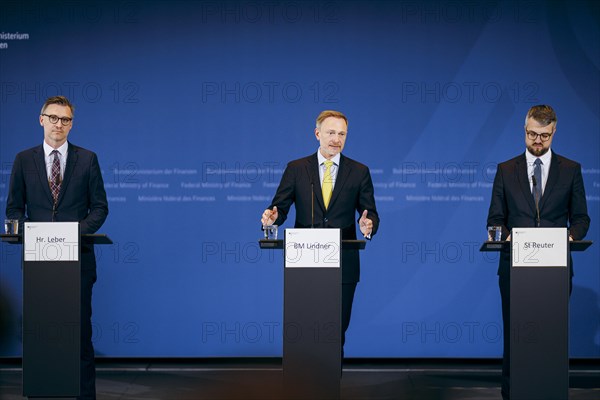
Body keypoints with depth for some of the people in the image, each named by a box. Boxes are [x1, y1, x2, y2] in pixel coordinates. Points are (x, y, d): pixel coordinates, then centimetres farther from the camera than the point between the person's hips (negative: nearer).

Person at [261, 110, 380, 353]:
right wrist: (272, 217, -19)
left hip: (343, 265, 0)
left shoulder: (359, 172, 5)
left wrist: (368, 225, -19)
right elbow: (280, 207, 4)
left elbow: (370, 213, 4)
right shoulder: (296, 169, 5)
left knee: (337, 328, 6)